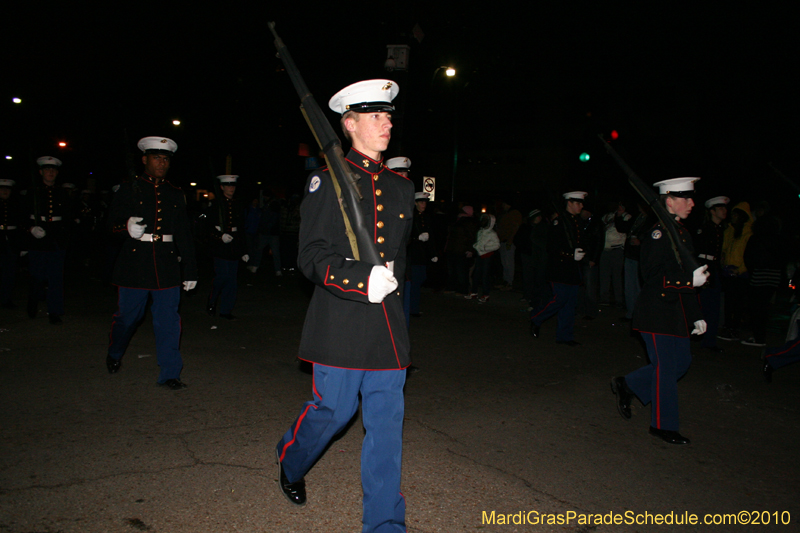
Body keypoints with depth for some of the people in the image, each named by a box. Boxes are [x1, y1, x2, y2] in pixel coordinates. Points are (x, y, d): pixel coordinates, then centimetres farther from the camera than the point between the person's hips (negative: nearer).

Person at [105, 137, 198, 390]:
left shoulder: (176, 194, 13)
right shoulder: (129, 189, 4)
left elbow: (184, 234, 13)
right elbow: (113, 222, 1)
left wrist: (191, 269, 10)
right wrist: (127, 226, -24)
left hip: (167, 265, 2)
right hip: (135, 263, -2)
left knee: (168, 319, -2)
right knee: (128, 315, 9)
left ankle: (170, 374, 5)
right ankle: (114, 355, 38)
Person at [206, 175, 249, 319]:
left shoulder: (238, 206, 15)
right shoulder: (215, 204, 2)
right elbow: (208, 227, -2)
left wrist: (244, 251, 14)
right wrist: (221, 236, -20)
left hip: (234, 248, 4)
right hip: (220, 248, -4)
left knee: (231, 280, 2)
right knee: (223, 276, -12)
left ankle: (226, 310, 10)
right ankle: (211, 301, 13)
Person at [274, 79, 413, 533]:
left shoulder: (402, 189, 14)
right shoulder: (326, 182, -3)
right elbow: (312, 257, -9)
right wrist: (363, 280, -21)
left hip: (389, 326, 5)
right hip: (341, 324, -4)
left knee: (388, 421, 6)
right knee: (334, 410, 7)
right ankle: (291, 463, 40)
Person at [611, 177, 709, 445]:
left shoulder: (682, 232, 13)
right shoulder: (658, 233, -15)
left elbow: (684, 273, 18)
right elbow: (653, 275, -20)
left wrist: (696, 315, 17)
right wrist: (691, 279, -24)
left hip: (676, 311, 9)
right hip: (657, 311, -9)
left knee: (681, 361, 14)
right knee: (666, 367, 0)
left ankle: (627, 385, 27)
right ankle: (663, 425, 15)